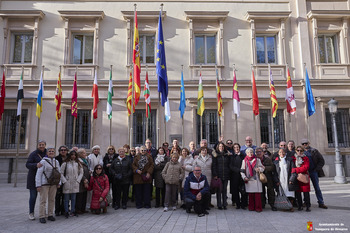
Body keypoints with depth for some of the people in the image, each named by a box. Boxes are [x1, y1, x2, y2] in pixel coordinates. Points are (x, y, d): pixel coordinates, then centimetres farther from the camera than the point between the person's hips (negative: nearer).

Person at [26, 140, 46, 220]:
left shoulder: (47, 154, 7)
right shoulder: (33, 154, -5)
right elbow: (27, 164, -12)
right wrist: (36, 165, -30)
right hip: (34, 178, -4)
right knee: (33, 196, 1)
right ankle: (31, 213, 14)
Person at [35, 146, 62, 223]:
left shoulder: (56, 162, 9)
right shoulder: (43, 161, -7)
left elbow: (59, 172, 15)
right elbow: (38, 174, -9)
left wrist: (59, 182, 8)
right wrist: (38, 185, -13)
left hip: (53, 184, 5)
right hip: (44, 183, -5)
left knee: (52, 199, 9)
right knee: (43, 200, -3)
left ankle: (50, 215, 18)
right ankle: (42, 216, 4)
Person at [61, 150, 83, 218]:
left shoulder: (78, 164, 6)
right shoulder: (65, 163, -2)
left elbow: (81, 173, 10)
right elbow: (61, 173, -2)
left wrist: (78, 180, 1)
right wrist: (64, 181, -7)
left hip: (75, 184, 2)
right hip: (67, 184, -2)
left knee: (73, 199, 8)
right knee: (66, 199, 3)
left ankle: (72, 211, 17)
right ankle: (66, 212, 13)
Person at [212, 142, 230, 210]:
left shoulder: (227, 155, 10)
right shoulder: (215, 155, 1)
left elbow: (229, 165, 13)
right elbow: (214, 165, -3)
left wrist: (229, 173, 4)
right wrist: (215, 174, -11)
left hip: (226, 175, 3)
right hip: (218, 175, -3)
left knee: (225, 190, 6)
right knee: (219, 190, 0)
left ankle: (225, 204, 14)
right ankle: (219, 205, 7)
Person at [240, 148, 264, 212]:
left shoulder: (257, 160, 10)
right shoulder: (244, 161, 10)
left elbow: (262, 167, 4)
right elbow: (242, 170, 8)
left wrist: (259, 169, -19)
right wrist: (244, 177, -7)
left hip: (256, 179, -1)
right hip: (248, 180, 1)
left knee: (257, 194, -5)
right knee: (250, 194, 3)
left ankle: (258, 207, 2)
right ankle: (251, 207, 14)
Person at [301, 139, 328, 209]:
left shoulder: (314, 151, 3)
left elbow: (321, 161, 3)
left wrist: (316, 169, -6)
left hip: (313, 172, -1)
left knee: (317, 187, 2)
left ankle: (321, 203, 7)